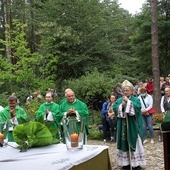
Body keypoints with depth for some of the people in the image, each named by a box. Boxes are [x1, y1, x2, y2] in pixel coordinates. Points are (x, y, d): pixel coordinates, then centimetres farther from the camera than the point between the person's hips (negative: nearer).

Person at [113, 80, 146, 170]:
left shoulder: (136, 99, 2)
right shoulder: (119, 100, 11)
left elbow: (138, 107, -17)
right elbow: (114, 108, -2)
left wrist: (128, 101, -14)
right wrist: (122, 105, -15)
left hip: (133, 126, -3)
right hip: (122, 126, 3)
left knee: (134, 143, 0)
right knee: (124, 143, 5)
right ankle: (126, 163, 13)